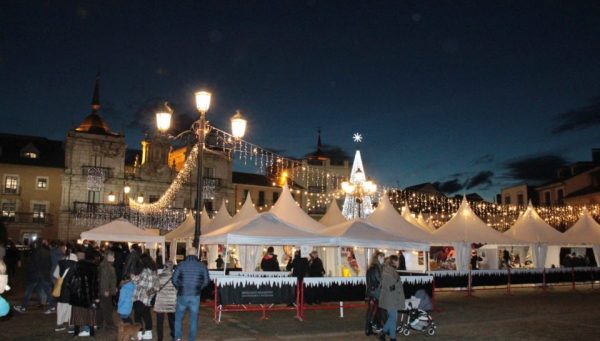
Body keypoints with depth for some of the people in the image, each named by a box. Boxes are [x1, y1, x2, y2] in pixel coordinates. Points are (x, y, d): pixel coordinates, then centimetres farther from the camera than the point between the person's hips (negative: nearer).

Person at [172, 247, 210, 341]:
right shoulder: (202, 266, 0)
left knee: (178, 317, 14)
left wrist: (179, 288, 12)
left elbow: (174, 279, -5)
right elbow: (206, 281, -2)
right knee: (193, 319, 9)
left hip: (182, 295, 0)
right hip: (195, 295, 0)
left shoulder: (181, 265, -2)